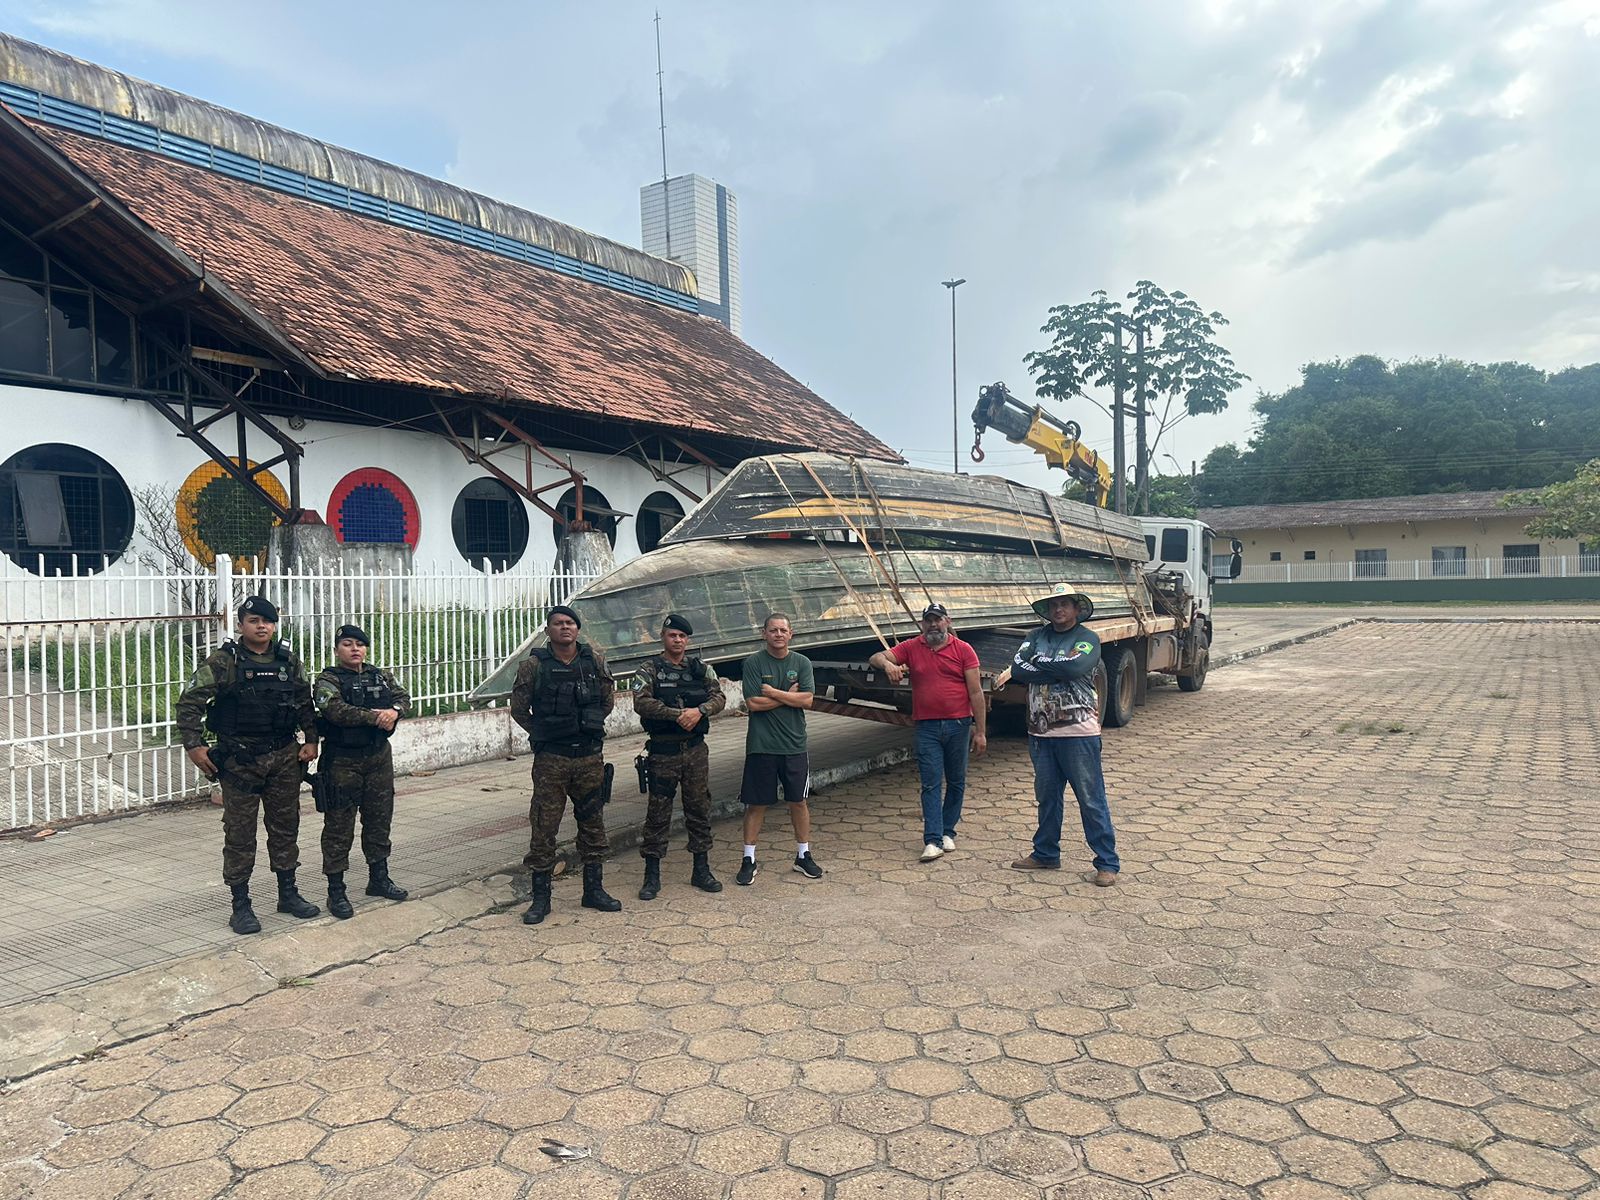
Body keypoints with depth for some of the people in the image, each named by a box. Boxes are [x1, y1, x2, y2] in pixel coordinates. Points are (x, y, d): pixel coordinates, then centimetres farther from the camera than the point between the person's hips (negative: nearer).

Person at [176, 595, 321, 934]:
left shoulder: (288, 661, 6)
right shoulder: (223, 661, -7)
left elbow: (306, 703, 14)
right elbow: (189, 702, -9)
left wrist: (311, 740, 6)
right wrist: (194, 745, -16)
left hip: (285, 757, 4)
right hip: (240, 760, -4)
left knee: (285, 826, 12)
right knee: (239, 832, 2)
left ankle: (288, 893, 25)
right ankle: (241, 905, 11)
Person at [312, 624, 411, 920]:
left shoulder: (380, 676, 11)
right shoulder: (327, 681, -7)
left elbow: (403, 697, 0)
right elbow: (336, 710, -23)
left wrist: (394, 711, -21)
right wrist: (374, 716, -25)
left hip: (379, 757, 5)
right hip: (342, 761, -5)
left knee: (379, 820, 14)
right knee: (339, 827, 0)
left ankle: (379, 879, 28)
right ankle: (336, 892, 8)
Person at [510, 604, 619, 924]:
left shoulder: (595, 659, 1)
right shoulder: (534, 665, -6)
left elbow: (608, 700, 14)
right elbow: (519, 709, 2)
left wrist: (590, 727, 10)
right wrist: (544, 733, 6)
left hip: (591, 756, 3)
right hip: (551, 759, -3)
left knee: (593, 823, 11)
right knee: (543, 827, 1)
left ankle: (594, 890, 24)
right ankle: (540, 898, 13)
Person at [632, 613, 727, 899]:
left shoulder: (701, 669, 10)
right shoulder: (649, 670, -1)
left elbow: (719, 698, 1)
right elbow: (641, 703, -16)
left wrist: (699, 710, -19)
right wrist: (678, 714, -23)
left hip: (696, 750, 3)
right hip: (662, 751, -3)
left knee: (699, 808, 9)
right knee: (658, 811, 2)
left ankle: (701, 870, 20)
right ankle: (652, 875, 11)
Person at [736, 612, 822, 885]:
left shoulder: (801, 663, 4)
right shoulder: (753, 663, -3)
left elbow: (807, 700, -7)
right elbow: (753, 703, -12)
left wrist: (772, 692, -12)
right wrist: (789, 695, -8)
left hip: (794, 745, 3)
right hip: (761, 745, -2)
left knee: (799, 801, 11)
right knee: (756, 803, 4)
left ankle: (803, 855, 25)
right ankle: (748, 860, 15)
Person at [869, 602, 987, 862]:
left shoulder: (963, 650, -1)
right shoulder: (911, 648, 4)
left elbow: (976, 692, -2)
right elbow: (876, 657, -2)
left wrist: (980, 731, -5)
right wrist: (887, 664, -27)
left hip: (959, 725, 0)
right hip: (927, 728, 0)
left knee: (956, 782, 11)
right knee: (931, 784, -2)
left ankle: (947, 831, 26)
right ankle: (933, 841, -1)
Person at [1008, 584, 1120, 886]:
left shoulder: (1087, 639, -4)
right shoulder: (1037, 637, 9)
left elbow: (1075, 667, -23)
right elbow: (1017, 669, -6)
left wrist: (1039, 661, -9)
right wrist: (1056, 670, -14)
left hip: (1078, 732, -5)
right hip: (1041, 731, 5)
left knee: (1091, 799, -1)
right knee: (1046, 796, 16)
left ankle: (1107, 863, 7)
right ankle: (1046, 854, 30)